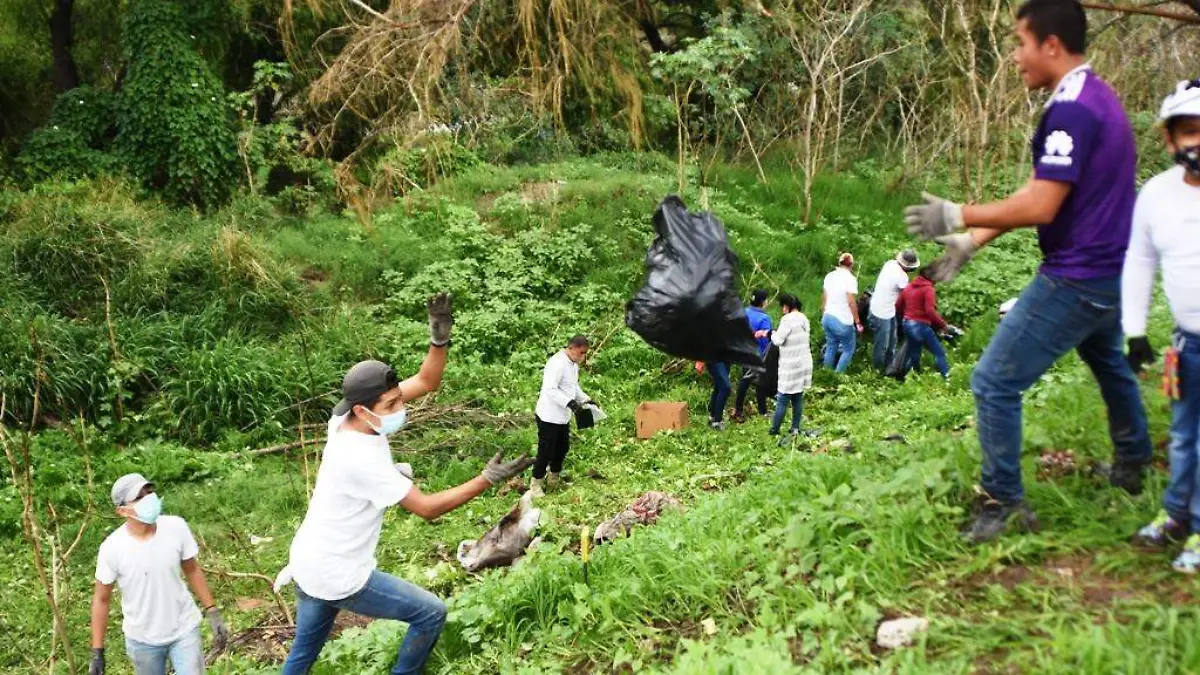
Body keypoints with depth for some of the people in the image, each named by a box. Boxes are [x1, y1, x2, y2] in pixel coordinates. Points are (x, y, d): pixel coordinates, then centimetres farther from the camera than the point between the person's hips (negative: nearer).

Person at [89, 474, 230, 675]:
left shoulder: (176, 527, -17)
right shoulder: (112, 548, -21)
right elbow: (101, 599, -7)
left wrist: (213, 613, 0)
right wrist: (97, 652, -4)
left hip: (184, 629, 1)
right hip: (142, 639, 0)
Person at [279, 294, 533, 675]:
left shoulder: (348, 417, -8)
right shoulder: (362, 460, -32)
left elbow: (425, 382, -4)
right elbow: (427, 508, -24)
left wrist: (440, 340, -22)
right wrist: (488, 479, -24)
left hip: (308, 563, 9)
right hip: (337, 577, -9)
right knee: (431, 613, 5)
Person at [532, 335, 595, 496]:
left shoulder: (574, 364, 8)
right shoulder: (557, 363, -24)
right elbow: (550, 389, -31)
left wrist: (586, 399, 8)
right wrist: (569, 402, -39)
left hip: (563, 416, 10)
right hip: (549, 416, -10)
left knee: (563, 447, 19)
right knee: (546, 450, -2)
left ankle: (553, 479, 35)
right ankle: (536, 483, 12)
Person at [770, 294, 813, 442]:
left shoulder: (787, 319, -17)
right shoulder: (804, 318, 10)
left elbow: (778, 340, -16)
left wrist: (773, 334, 4)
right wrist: (779, 335, 10)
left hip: (790, 365, -8)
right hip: (804, 363, 8)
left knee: (783, 399, -2)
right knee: (798, 397, 12)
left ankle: (774, 430, 5)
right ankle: (795, 428, 17)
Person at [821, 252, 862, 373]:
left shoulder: (829, 276, 6)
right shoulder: (850, 278, -14)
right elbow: (851, 303, -15)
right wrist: (857, 321, -7)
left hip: (828, 318, 7)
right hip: (842, 321, -7)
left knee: (831, 348, 17)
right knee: (848, 350, 9)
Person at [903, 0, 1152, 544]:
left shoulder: (1071, 109, -23)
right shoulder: (1097, 97, 9)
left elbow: (1040, 206, -27)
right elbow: (1042, 192, 9)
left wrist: (958, 217, -17)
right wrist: (972, 241, 6)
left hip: (1075, 280, -10)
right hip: (1108, 271, 11)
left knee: (994, 383, -5)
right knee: (1109, 364, 31)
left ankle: (1004, 503, 6)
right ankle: (1132, 464, 51)